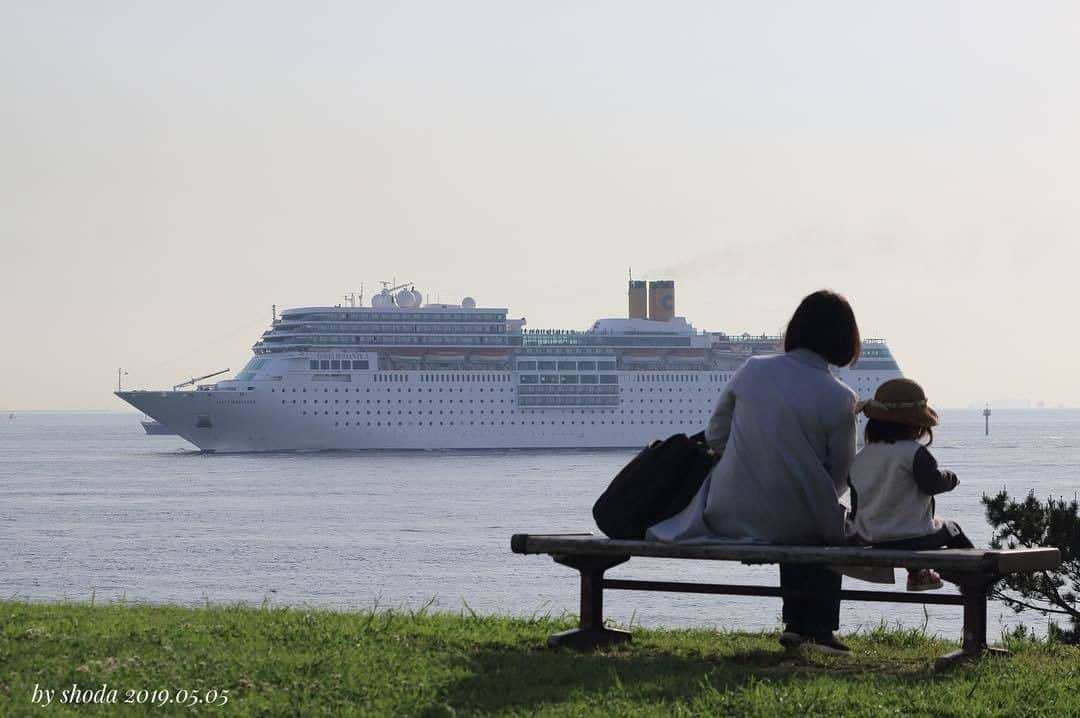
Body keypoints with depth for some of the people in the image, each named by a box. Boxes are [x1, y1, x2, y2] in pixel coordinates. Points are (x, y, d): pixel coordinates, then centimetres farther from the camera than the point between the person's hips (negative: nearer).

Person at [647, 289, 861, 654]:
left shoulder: (752, 370, -4)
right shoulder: (840, 399, -12)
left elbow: (715, 436, 7)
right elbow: (840, 474, -2)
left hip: (728, 515, 3)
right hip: (790, 520, -3)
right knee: (829, 524, 32)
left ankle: (795, 624, 36)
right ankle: (818, 628, 27)